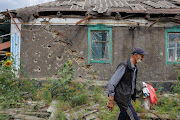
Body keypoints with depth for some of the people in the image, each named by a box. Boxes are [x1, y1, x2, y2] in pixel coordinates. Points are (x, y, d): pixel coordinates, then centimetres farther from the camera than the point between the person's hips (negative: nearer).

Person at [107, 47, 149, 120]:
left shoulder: (133, 67, 10)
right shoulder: (124, 66, -19)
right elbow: (111, 83, -22)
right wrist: (111, 101, -23)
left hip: (127, 97, 9)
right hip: (122, 98, -9)